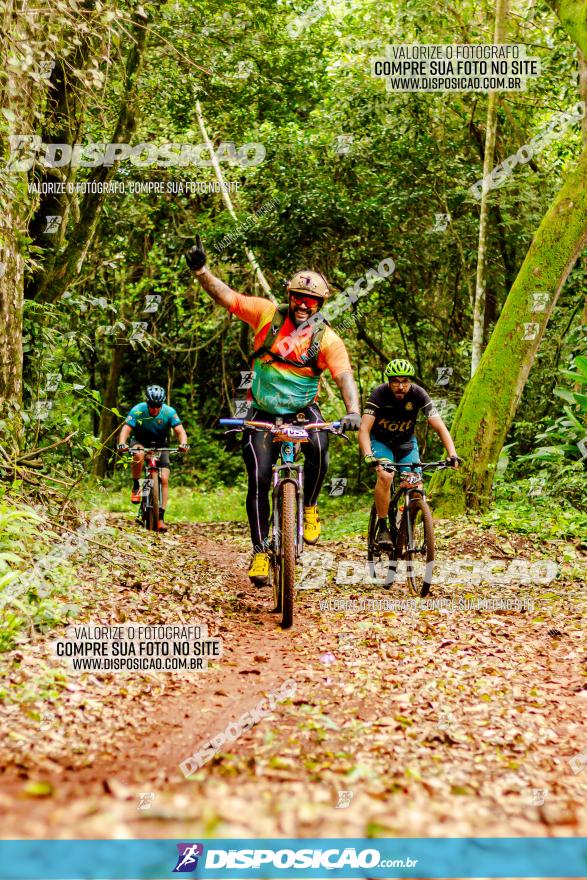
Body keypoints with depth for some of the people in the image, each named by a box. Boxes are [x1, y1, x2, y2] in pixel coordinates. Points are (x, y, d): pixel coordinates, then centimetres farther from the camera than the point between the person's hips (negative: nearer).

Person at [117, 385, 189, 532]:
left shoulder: (169, 412, -21)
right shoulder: (138, 410, -24)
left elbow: (180, 430, -26)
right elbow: (126, 429, -31)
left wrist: (183, 443, -47)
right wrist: (122, 444, -50)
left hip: (160, 446, 1)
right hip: (141, 441, -1)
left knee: (164, 479, -13)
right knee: (138, 455, -38)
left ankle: (161, 517, -9)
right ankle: (136, 487, -15)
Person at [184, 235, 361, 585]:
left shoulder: (327, 339, -9)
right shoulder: (268, 314, -6)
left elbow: (345, 376, -21)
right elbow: (225, 296, -9)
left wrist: (353, 411, -38)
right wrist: (201, 270, -25)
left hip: (302, 409, 0)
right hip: (263, 411, 1)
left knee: (318, 449, -32)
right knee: (259, 481, -8)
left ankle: (310, 507, -6)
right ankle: (260, 550, 5)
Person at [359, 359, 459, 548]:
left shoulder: (418, 394, -22)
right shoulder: (379, 394, -27)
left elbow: (440, 427, -24)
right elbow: (364, 428, -35)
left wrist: (452, 454, -38)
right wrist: (368, 456, -51)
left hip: (406, 443, 2)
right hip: (381, 442, -2)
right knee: (385, 476, -30)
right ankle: (382, 528, -18)